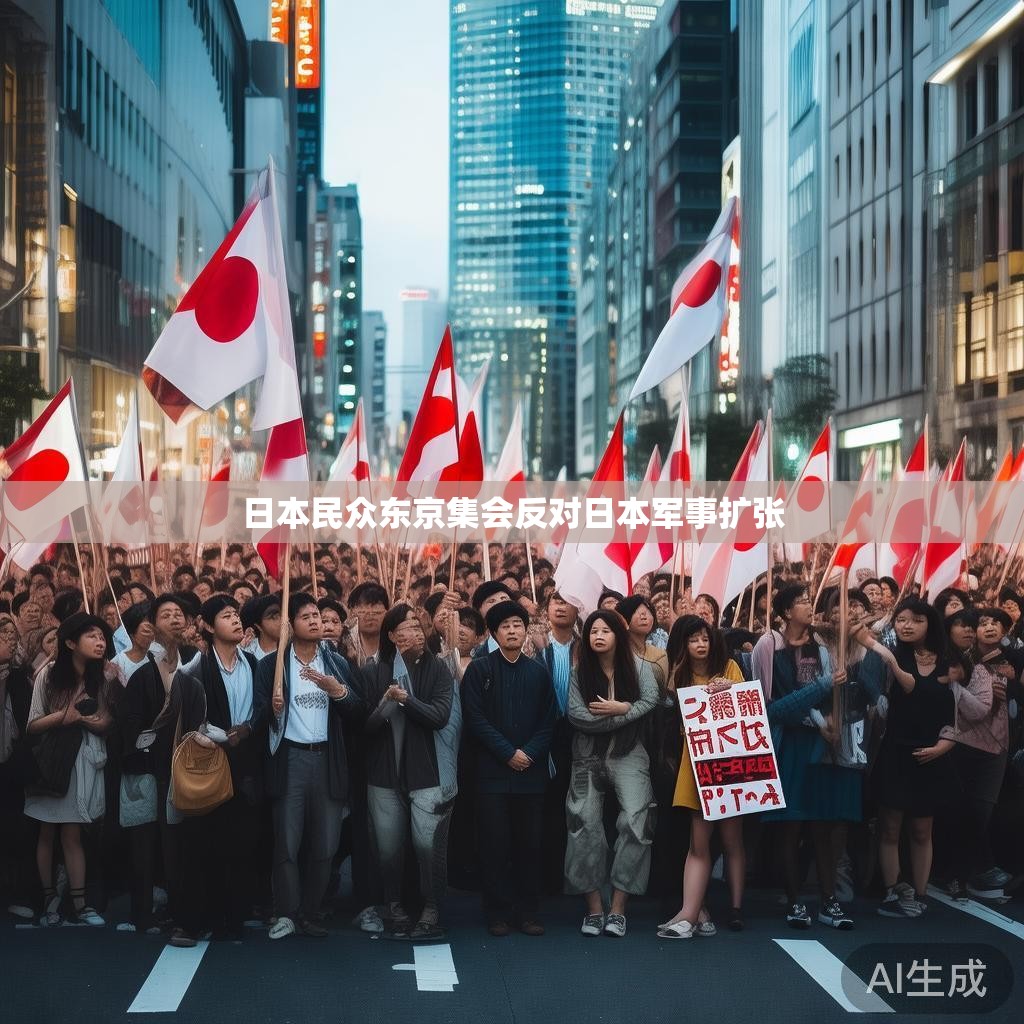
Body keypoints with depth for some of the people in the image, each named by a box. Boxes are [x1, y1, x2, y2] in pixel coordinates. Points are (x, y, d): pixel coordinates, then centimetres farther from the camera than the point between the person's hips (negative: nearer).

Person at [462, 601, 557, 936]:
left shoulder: (538, 672, 11)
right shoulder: (479, 669, 3)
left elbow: (549, 721, 7)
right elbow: (476, 719, -4)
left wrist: (530, 753, -8)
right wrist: (509, 753, -10)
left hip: (531, 771, 2)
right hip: (493, 771, -2)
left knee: (530, 844, 3)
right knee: (495, 844, -1)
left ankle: (528, 911, 11)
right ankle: (497, 912, 8)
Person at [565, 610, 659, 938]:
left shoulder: (638, 666, 2)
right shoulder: (579, 672, 0)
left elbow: (651, 700, -10)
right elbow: (575, 714, -12)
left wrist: (617, 709, -16)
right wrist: (624, 712, -12)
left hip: (628, 755, -1)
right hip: (588, 757, 1)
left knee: (636, 821, -17)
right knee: (585, 826, -3)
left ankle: (618, 908, -12)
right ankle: (594, 908, 6)